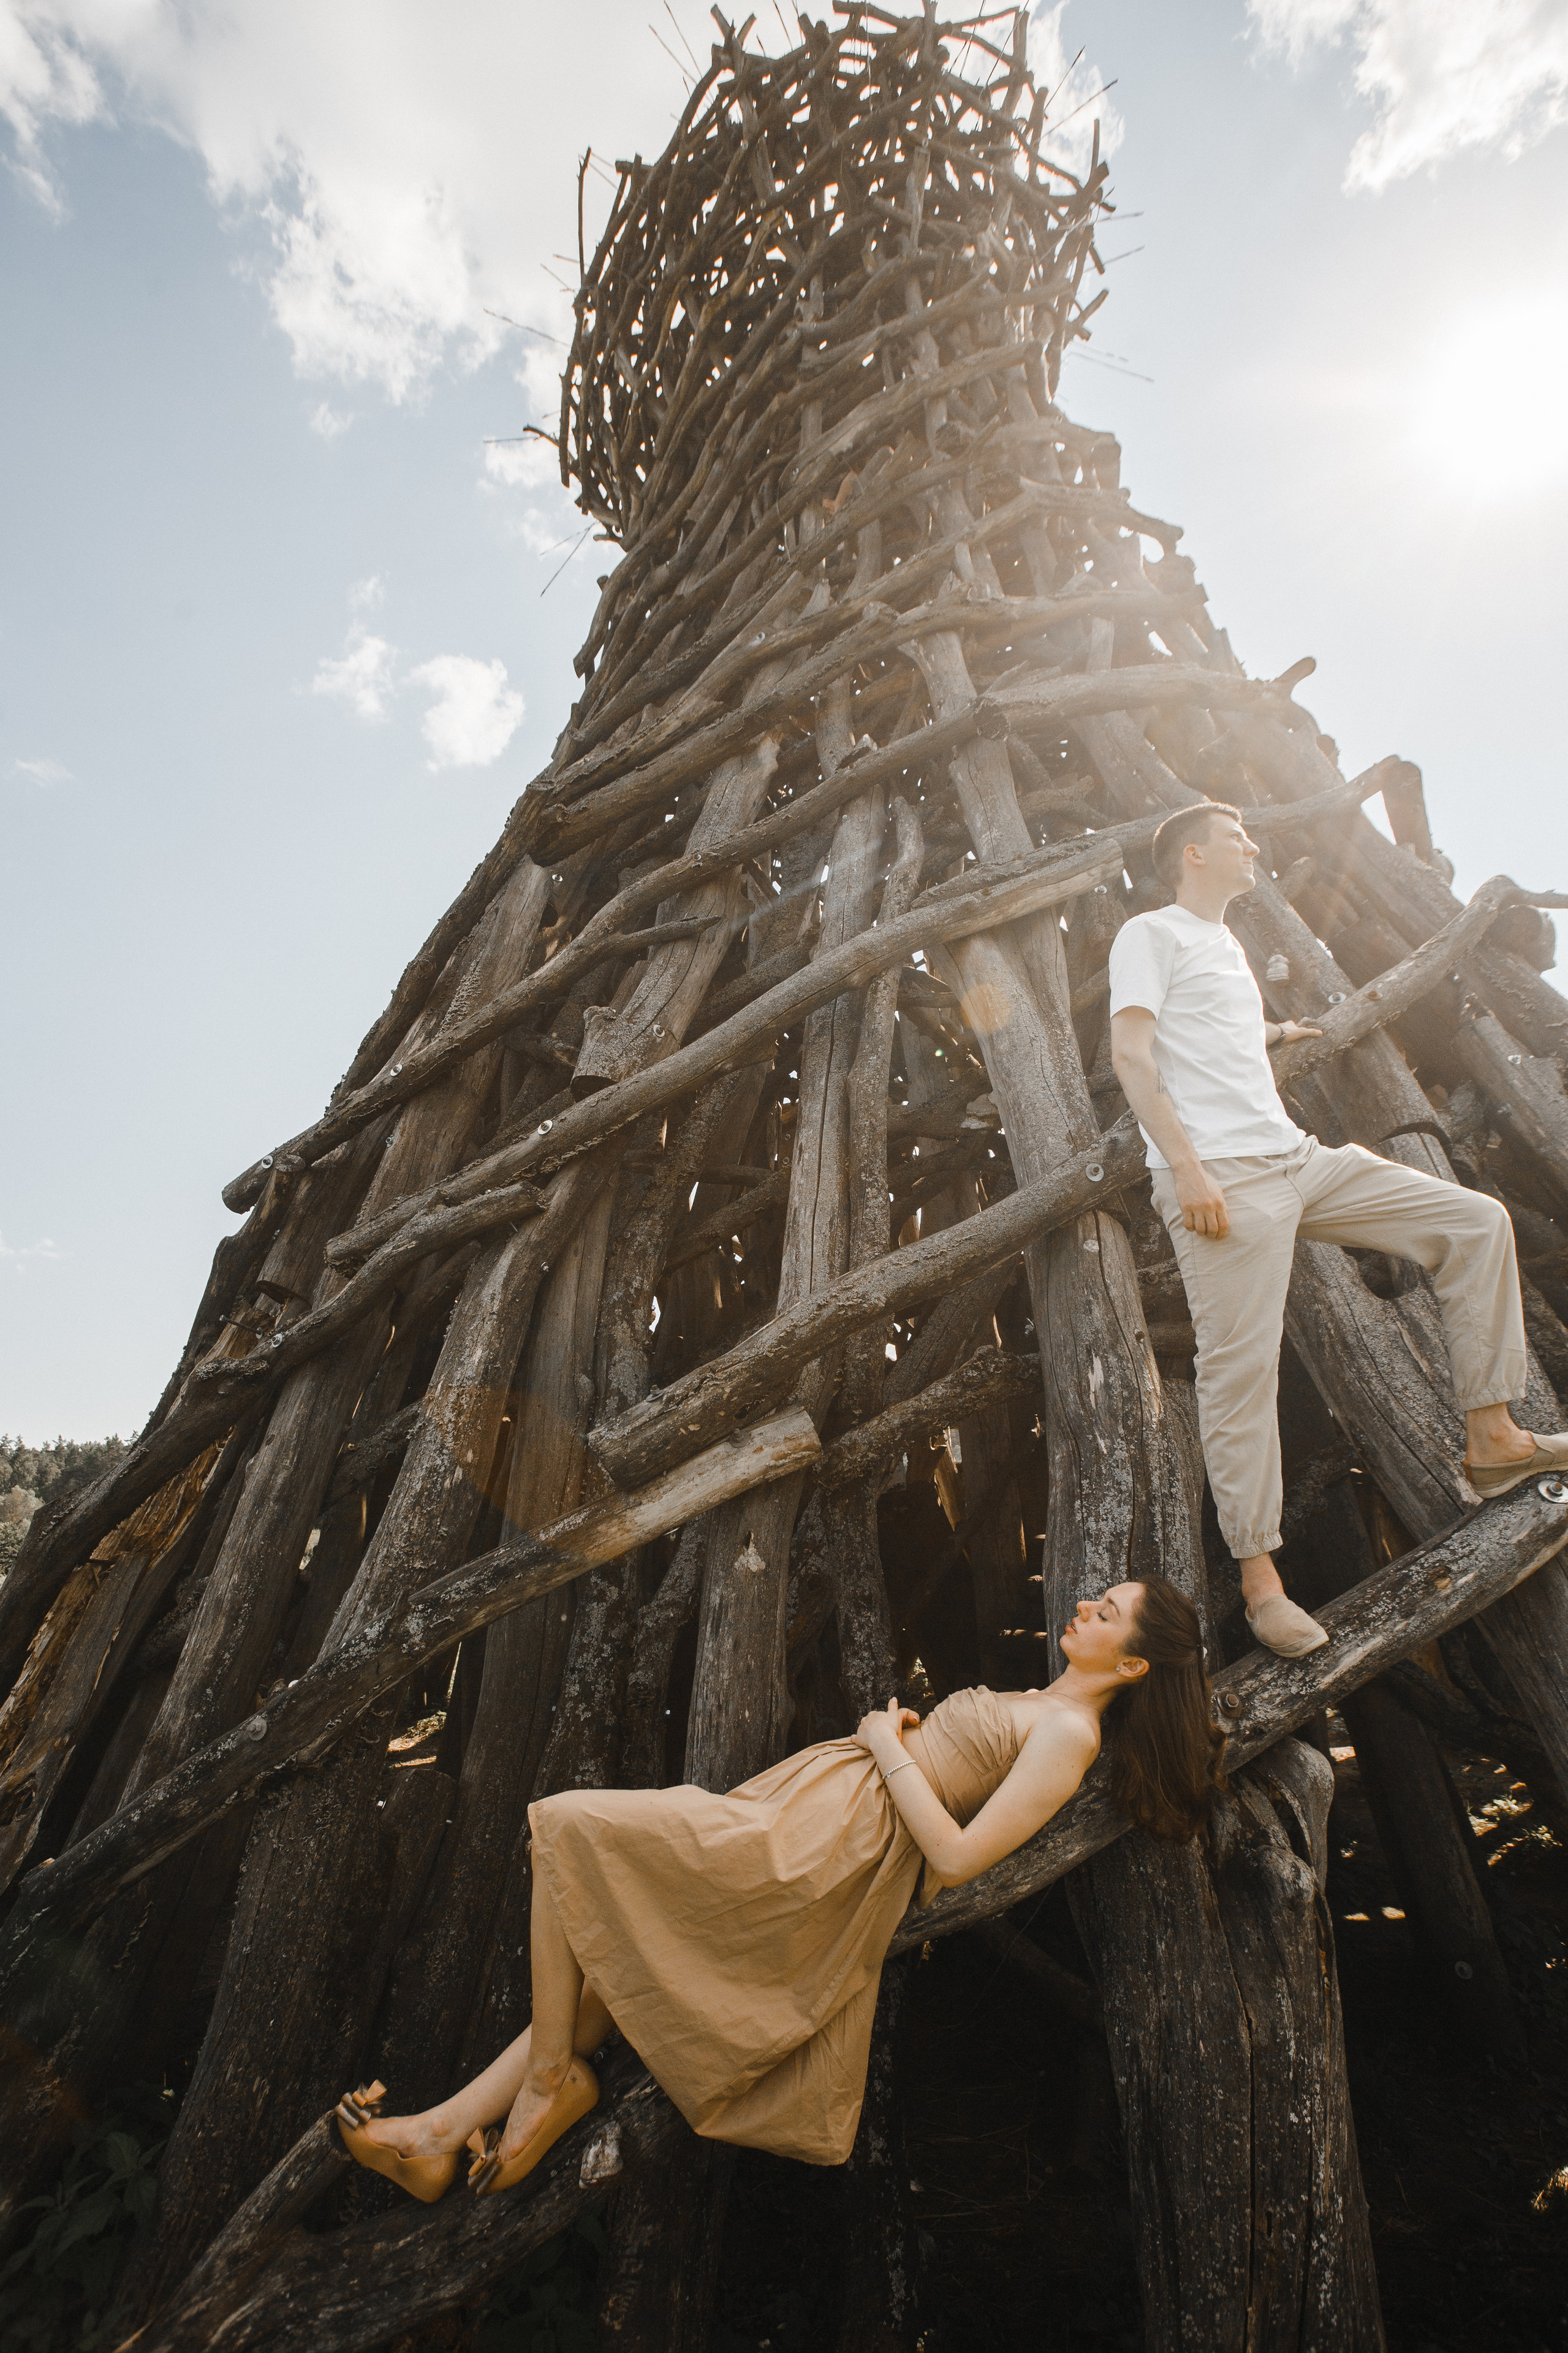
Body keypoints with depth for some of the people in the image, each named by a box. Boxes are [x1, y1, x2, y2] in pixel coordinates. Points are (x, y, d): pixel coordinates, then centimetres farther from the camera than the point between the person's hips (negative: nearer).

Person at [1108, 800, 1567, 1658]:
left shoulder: (1227, 945, 27)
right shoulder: (1150, 933, 1)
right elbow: (1130, 1055, -12)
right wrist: (1188, 1170, -20)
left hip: (1297, 1158, 9)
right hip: (1223, 1178, -9)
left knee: (1477, 1222, 6)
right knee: (1241, 1367, -10)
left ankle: (1492, 1438, 10)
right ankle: (1260, 1578, -1)